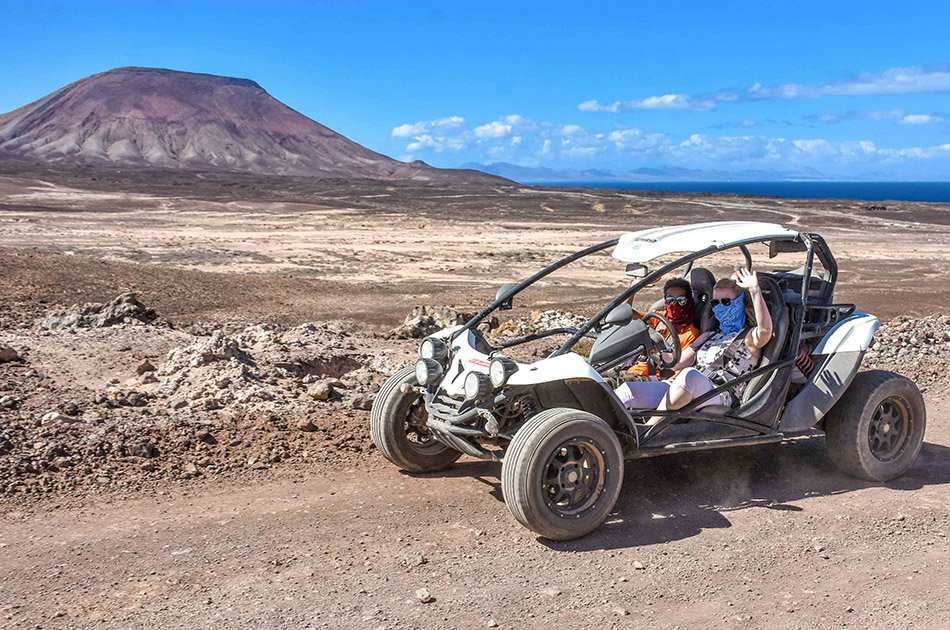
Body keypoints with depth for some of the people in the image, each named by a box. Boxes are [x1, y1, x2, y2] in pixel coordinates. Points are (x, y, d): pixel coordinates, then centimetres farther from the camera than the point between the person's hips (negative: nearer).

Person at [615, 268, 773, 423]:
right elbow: (677, 363, 25)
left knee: (690, 375, -41)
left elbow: (765, 329, -14)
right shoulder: (708, 337, 32)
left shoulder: (749, 337, 11)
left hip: (718, 396, -7)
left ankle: (646, 431, -38)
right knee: (627, 390, -14)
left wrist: (754, 289, -14)